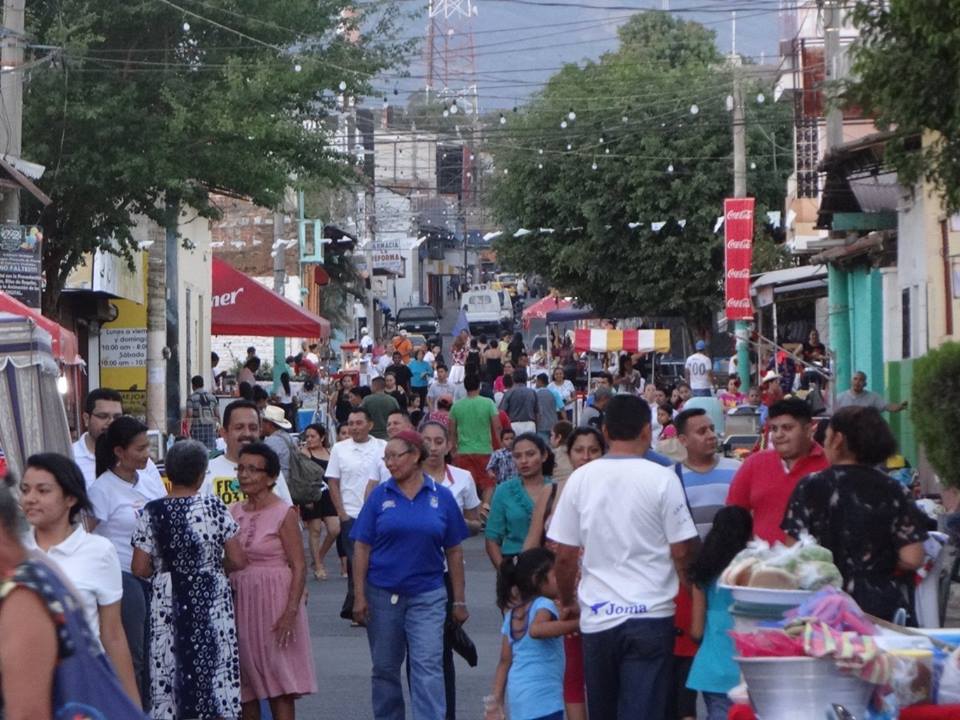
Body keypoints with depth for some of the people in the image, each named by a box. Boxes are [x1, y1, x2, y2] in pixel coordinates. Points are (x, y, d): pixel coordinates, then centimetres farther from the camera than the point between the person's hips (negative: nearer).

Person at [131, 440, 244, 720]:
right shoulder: (215, 508, -7)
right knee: (216, 669, 6)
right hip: (212, 602, 0)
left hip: (166, 602, 1)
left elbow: (140, 569, -7)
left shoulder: (152, 513, -6)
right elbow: (238, 561, -6)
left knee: (169, 672, 6)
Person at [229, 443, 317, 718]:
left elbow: (299, 567, -10)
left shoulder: (284, 514, -7)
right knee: (245, 686, 9)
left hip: (274, 601, -6)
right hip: (240, 602, 6)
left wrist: (291, 612, -18)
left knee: (279, 686, -4)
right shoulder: (233, 512, 9)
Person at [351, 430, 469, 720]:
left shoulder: (441, 497, 1)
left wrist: (459, 601, 5)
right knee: (385, 669, 11)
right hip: (382, 595, 1)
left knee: (428, 667, -9)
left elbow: (454, 552, 5)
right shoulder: (380, 495, 1)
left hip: (427, 596, -1)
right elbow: (362, 548, 1)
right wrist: (359, 596, -5)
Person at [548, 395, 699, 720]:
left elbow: (564, 556, 2)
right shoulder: (662, 479, -7)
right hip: (650, 614, -3)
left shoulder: (580, 479, 1)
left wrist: (566, 602, 18)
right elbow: (681, 552, -7)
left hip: (596, 618, 3)